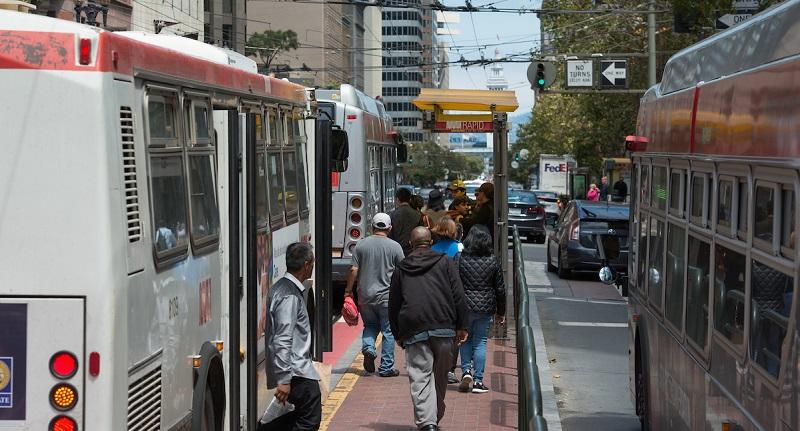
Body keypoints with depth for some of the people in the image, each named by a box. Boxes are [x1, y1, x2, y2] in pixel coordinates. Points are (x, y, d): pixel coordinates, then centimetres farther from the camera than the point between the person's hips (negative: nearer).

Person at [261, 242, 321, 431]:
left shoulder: (281, 287, 14)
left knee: (306, 416, 16)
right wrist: (284, 379, -25)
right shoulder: (290, 296, -19)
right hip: (298, 373, -10)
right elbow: (282, 341, -24)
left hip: (299, 367, 10)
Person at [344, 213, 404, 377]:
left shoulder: (361, 245, 0)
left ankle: (368, 347, -5)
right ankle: (386, 367, 7)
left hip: (365, 296, 2)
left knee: (370, 325, 22)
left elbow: (354, 270, -1)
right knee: (389, 331, 6)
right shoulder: (394, 246, -4)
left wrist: (348, 290, 8)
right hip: (386, 296, -2)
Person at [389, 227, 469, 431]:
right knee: (440, 376, 14)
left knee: (420, 377, -5)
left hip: (413, 330, 0)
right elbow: (459, 296, 3)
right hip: (443, 326, 0)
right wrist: (461, 326, 7)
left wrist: (398, 335, 25)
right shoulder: (445, 262, 11)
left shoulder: (401, 269, 15)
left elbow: (393, 305, 17)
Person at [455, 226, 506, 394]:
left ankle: (466, 370, 3)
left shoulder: (460, 259, -7)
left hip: (464, 306, -1)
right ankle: (478, 381, 5)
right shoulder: (493, 261, -3)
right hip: (485, 308, 1)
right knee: (480, 342, 6)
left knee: (465, 339, 19)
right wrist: (501, 312, 13)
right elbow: (500, 289, 3)